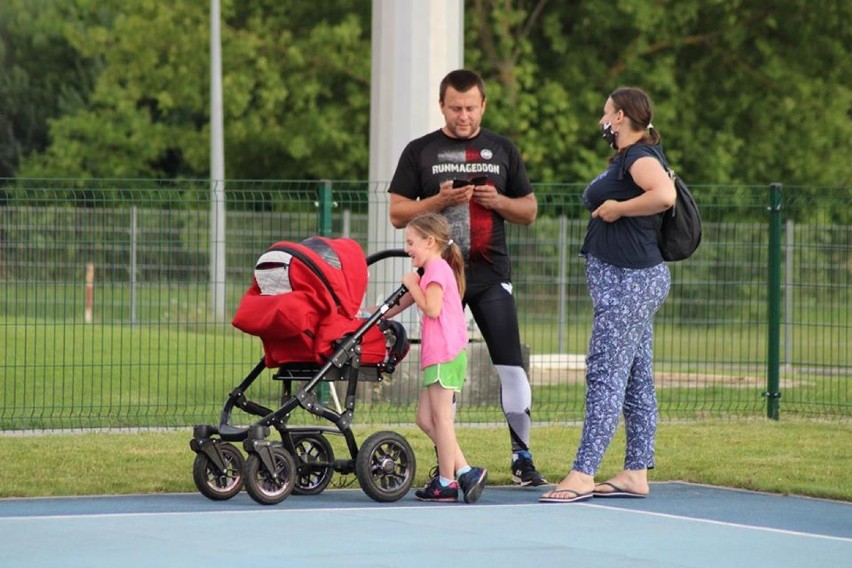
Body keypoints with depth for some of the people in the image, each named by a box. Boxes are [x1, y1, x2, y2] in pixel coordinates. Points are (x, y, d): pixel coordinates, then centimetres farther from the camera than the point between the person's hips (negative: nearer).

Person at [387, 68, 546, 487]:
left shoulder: (502, 150, 12)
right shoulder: (420, 152, 7)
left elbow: (529, 211, 15)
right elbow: (398, 214, 4)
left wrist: (499, 201, -6)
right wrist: (439, 201, -13)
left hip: (491, 275, 1)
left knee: (510, 364, -6)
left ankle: (521, 456, 1)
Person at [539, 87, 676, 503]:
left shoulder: (640, 156, -13)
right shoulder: (624, 159, 18)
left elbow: (665, 195, -31)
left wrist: (615, 209, -22)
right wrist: (604, 208, 12)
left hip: (629, 280, -11)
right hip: (626, 278, 11)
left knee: (605, 375, -12)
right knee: (636, 378, 10)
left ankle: (582, 475, -14)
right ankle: (636, 473, 13)